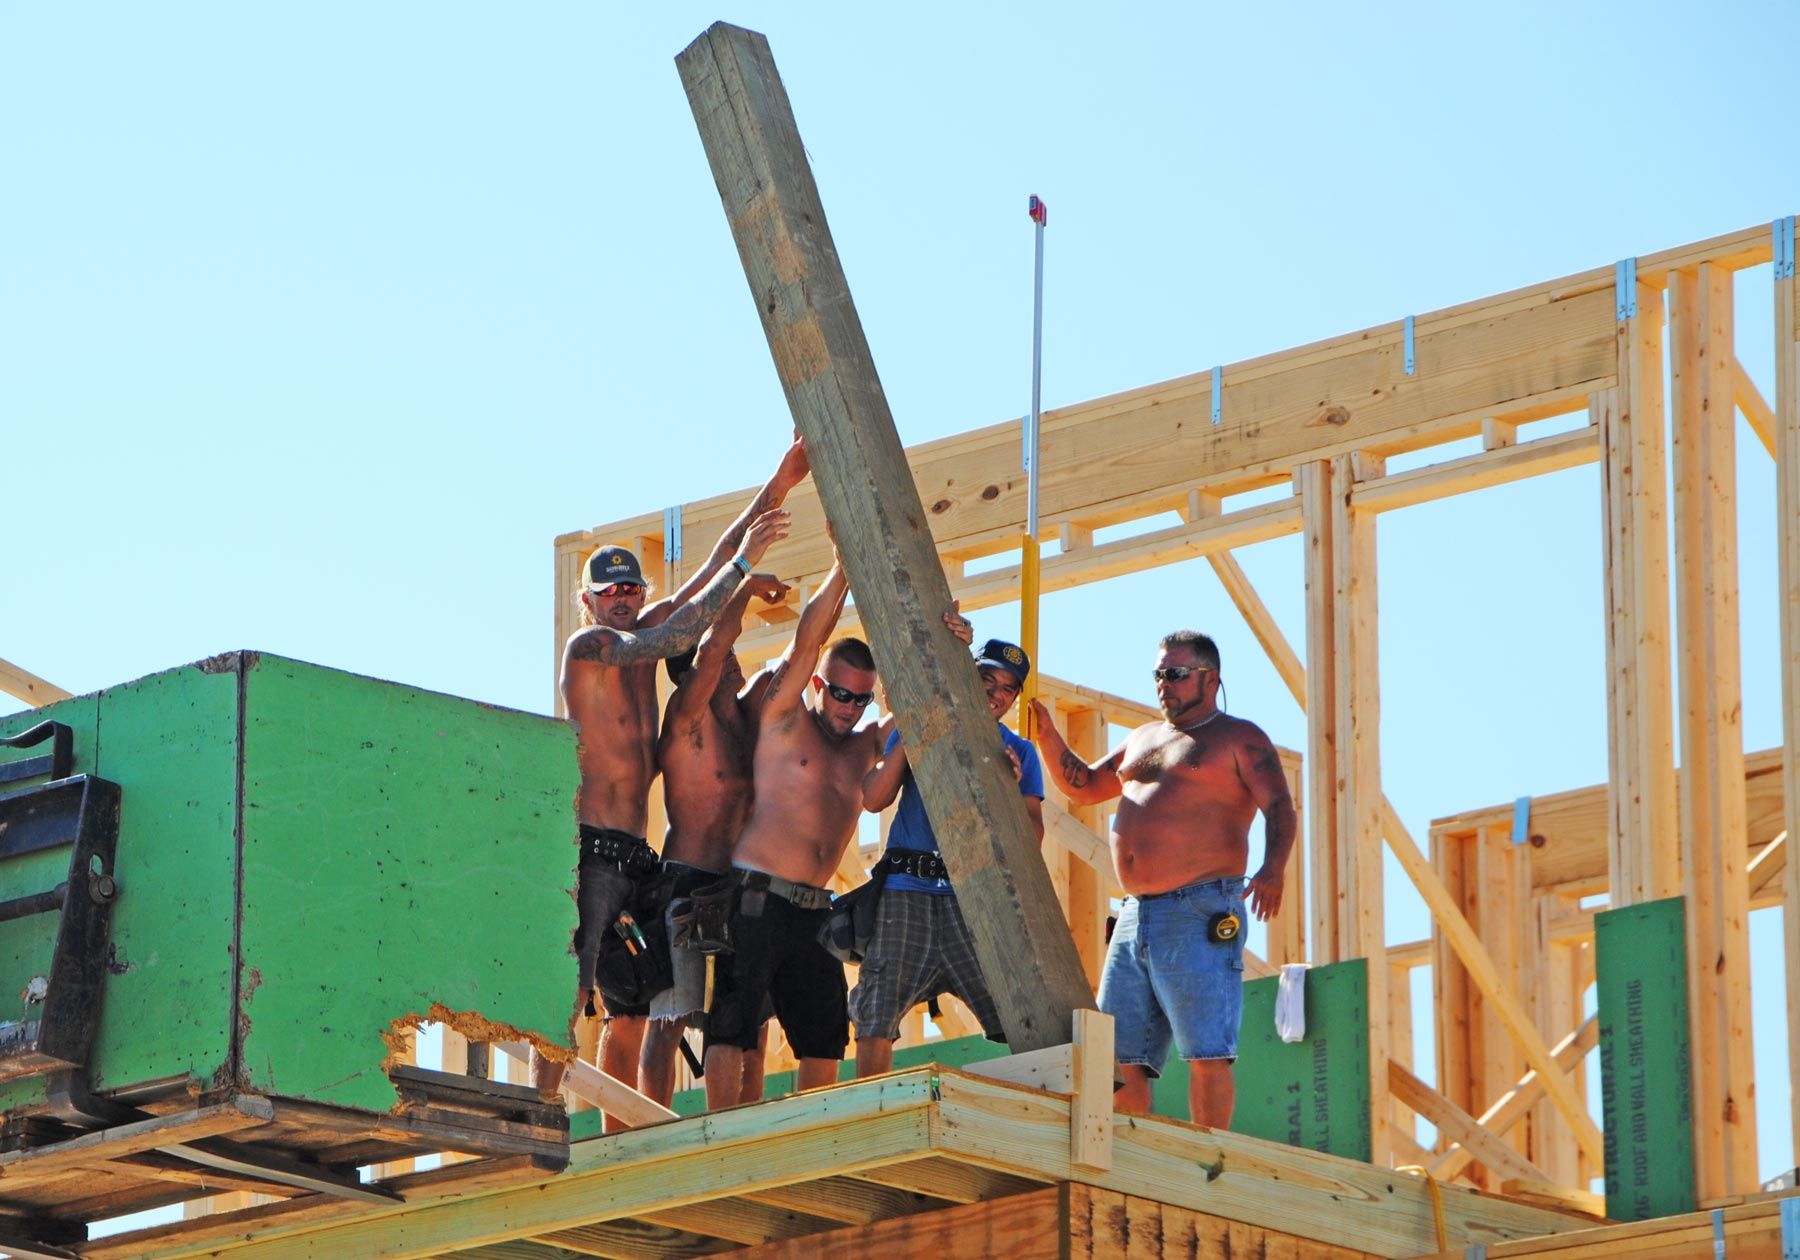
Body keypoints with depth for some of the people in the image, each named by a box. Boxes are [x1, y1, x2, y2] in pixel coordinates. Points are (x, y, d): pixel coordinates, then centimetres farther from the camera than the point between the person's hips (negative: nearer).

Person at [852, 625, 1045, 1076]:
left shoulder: (1018, 754, 15)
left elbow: (1032, 838, 6)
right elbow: (874, 798, -1)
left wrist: (1012, 792, -13)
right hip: (906, 892, 0)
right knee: (875, 1022, -3)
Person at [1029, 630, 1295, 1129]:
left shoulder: (1239, 738, 2)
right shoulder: (1144, 739, 25)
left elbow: (1279, 807, -10)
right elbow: (1083, 786, 32)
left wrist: (1273, 866, -29)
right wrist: (1046, 734, 15)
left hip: (1200, 916, -8)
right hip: (1136, 916, 8)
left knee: (1206, 1055, -12)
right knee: (1119, 1057, 2)